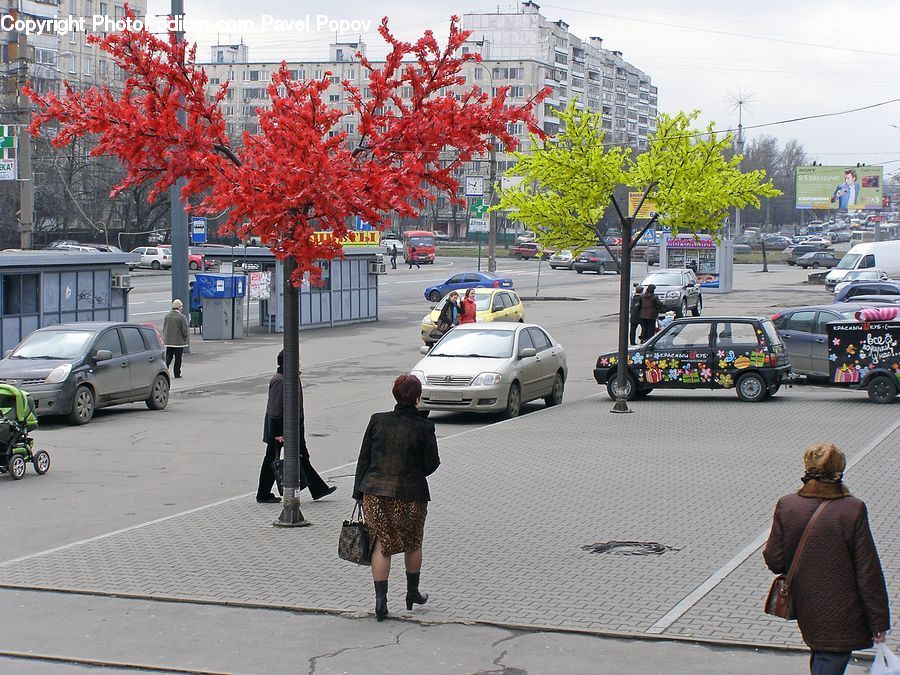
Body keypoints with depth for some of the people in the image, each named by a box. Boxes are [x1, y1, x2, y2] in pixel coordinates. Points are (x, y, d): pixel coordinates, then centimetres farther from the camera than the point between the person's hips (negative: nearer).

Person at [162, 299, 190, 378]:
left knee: (168, 357, 12)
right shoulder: (182, 317, -13)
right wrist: (186, 337, 6)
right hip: (179, 341, -4)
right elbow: (185, 330, -11)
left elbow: (164, 328, 9)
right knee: (178, 358, 5)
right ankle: (177, 374, 8)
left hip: (168, 341, 4)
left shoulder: (167, 316, 3)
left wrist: (164, 338, 18)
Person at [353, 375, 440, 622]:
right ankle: (412, 593, 33)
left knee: (381, 544, 8)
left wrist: (359, 492, 8)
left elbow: (363, 459, 2)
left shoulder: (377, 421, -1)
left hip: (375, 493, 2)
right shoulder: (424, 427, -8)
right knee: (413, 543, 19)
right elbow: (431, 464, -5)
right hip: (410, 495, -2)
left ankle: (380, 600, 1)